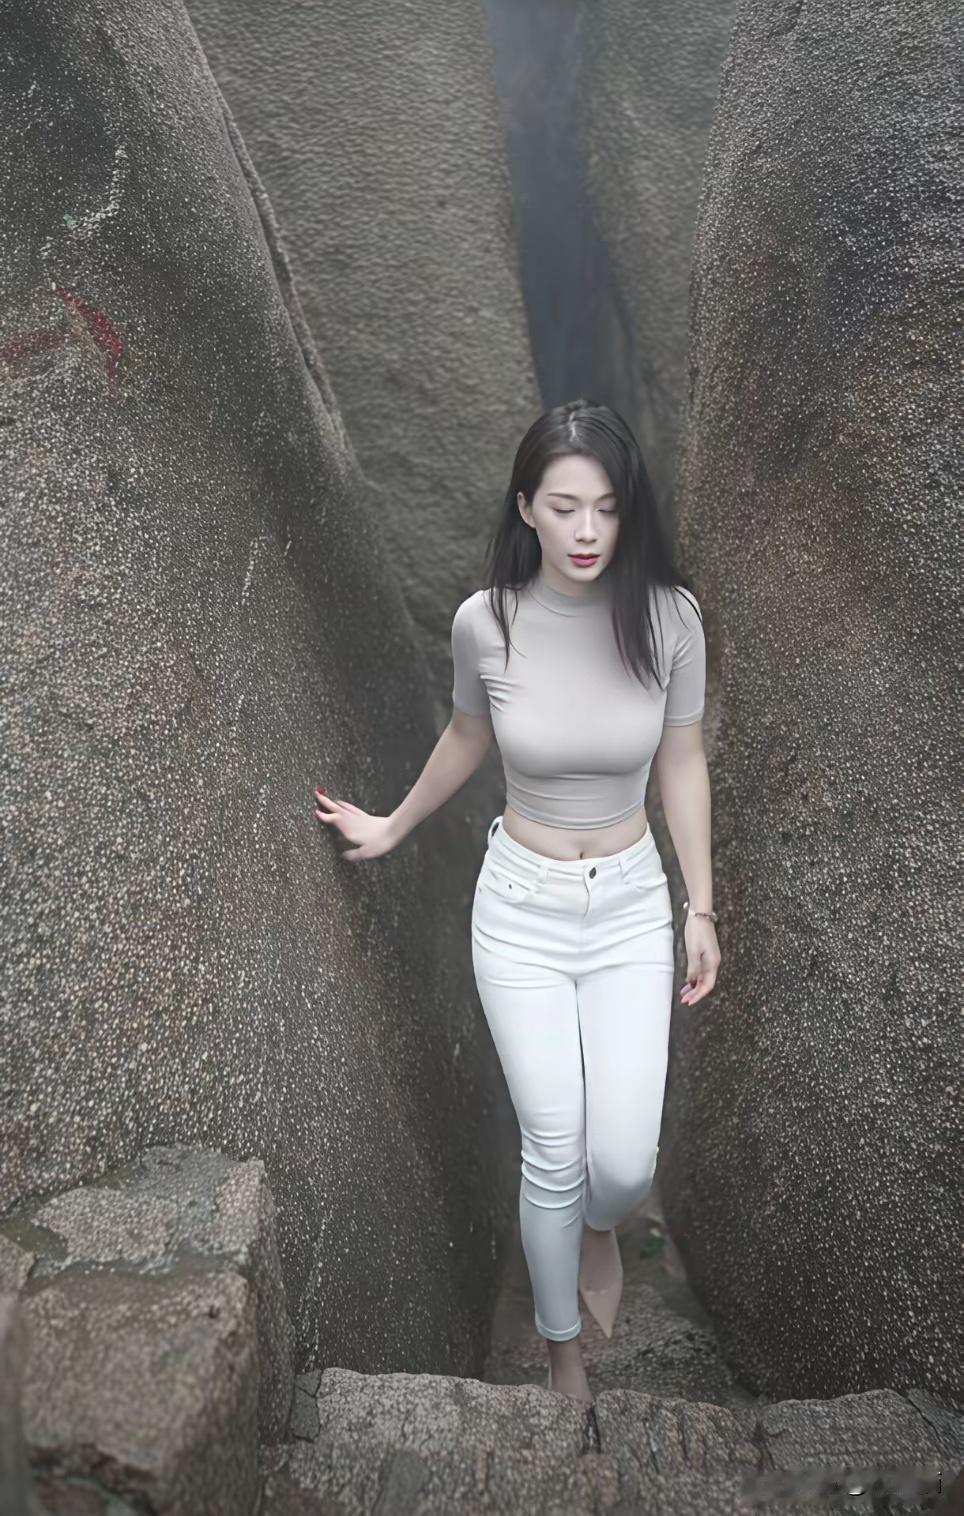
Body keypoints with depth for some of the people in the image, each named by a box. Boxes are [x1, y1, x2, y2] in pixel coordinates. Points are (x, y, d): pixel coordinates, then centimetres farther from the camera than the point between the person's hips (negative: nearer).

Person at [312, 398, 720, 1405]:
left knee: (623, 1161, -3)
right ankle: (561, 1345, 35)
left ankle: (601, 1228, 39)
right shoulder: (484, 621, -13)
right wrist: (394, 826, 19)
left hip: (632, 905, 1)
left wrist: (701, 907, 3)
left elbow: (682, 764, -1)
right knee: (553, 1158, 4)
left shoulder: (668, 614, -13)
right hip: (520, 908, 0)